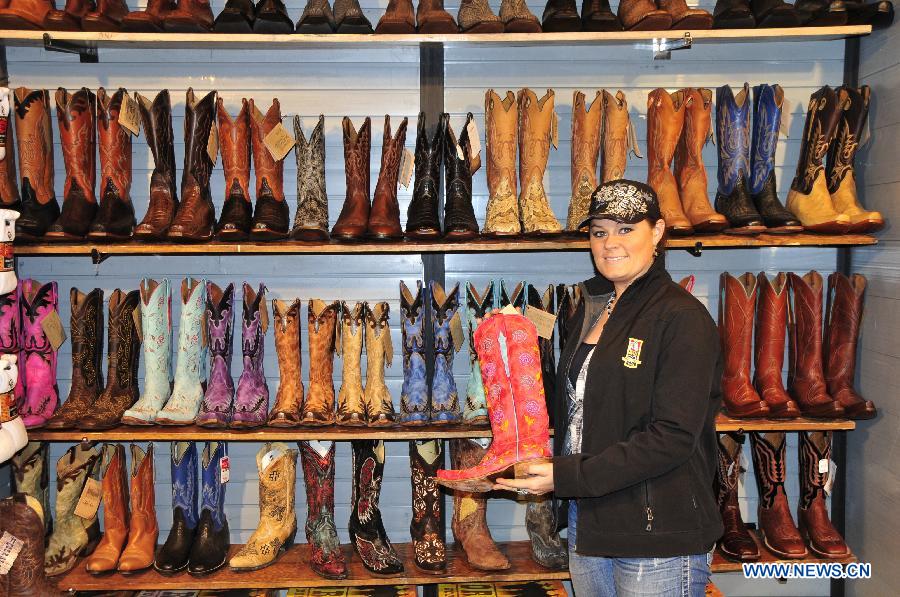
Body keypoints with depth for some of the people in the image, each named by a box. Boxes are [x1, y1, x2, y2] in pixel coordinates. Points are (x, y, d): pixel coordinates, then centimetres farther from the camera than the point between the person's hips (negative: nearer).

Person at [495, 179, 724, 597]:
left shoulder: (682, 318, -14)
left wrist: (566, 476, -22)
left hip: (658, 537, -7)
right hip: (586, 523, 7)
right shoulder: (590, 309, 10)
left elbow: (672, 438, -20)